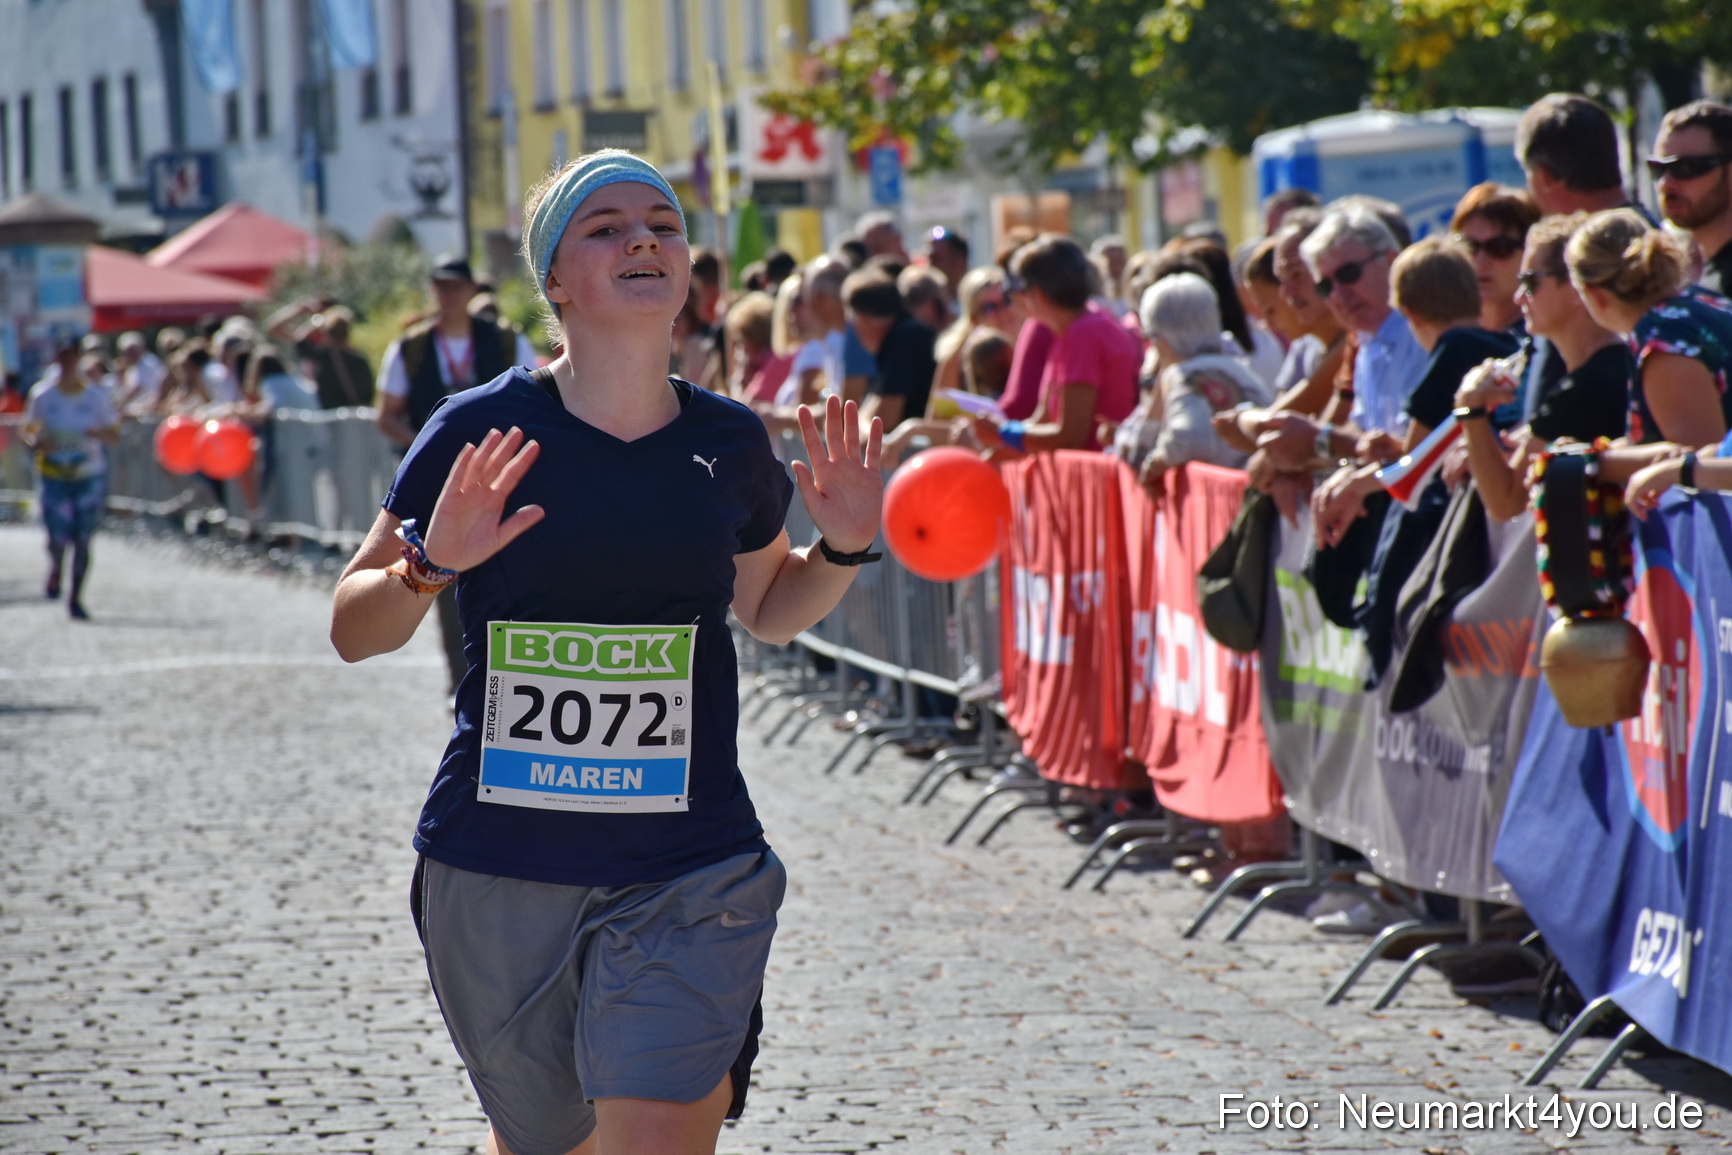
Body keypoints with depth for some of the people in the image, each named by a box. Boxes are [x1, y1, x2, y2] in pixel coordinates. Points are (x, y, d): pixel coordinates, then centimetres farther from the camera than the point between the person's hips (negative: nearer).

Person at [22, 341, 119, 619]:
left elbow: (113, 434, 3)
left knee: (82, 540, 0)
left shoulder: (96, 396, -2)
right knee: (58, 538, -9)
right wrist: (36, 442, -15)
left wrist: (100, 434, -20)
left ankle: (76, 598, 15)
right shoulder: (42, 395, -2)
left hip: (90, 474, 0)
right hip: (53, 475, 0)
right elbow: (27, 429, 8)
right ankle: (56, 570, 26)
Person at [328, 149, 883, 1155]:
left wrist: (845, 548, 2)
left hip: (686, 877, 1)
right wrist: (429, 568, -19)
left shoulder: (728, 443, 3)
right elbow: (352, 631, 1)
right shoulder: (484, 434, -5)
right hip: (496, 870, 0)